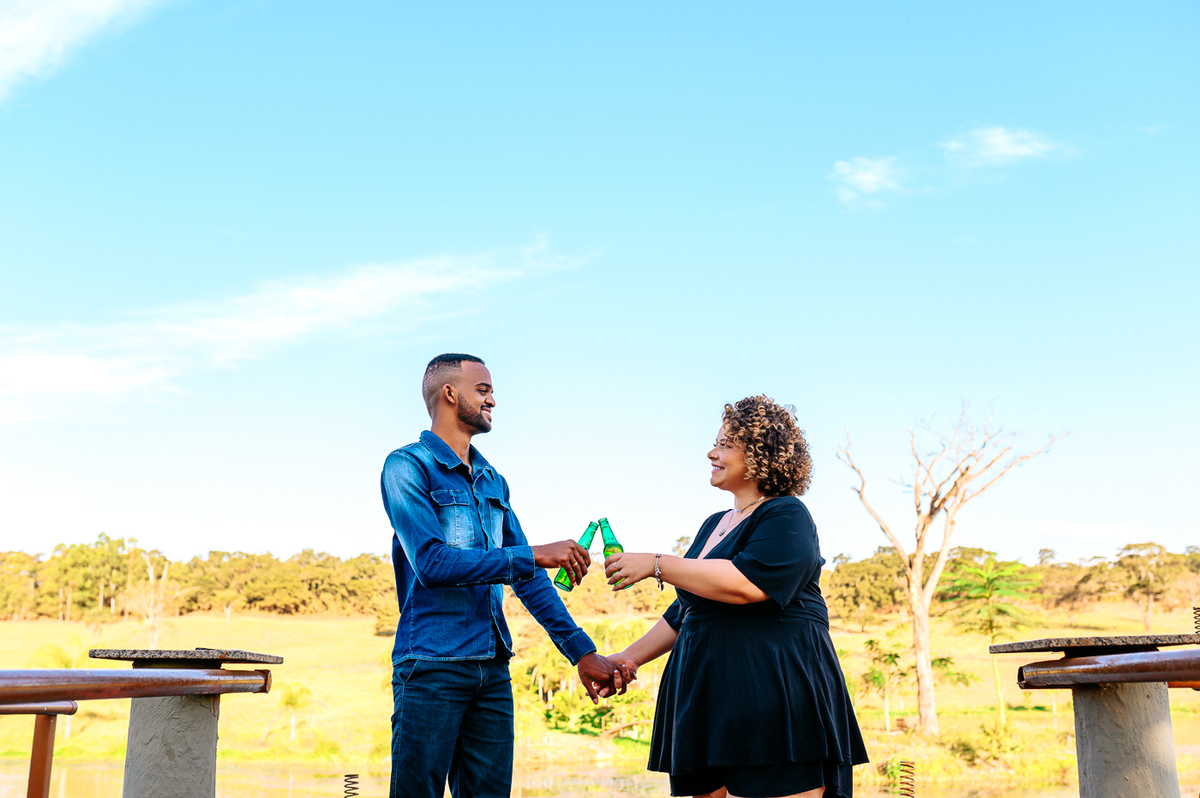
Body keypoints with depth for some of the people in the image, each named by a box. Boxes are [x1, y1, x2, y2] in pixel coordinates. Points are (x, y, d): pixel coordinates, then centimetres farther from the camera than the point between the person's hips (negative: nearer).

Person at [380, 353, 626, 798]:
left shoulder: (492, 481, 16)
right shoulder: (407, 466, -5)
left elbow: (526, 575, 17)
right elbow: (431, 562, -17)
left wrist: (581, 650, 11)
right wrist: (534, 556, -17)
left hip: (493, 669, 7)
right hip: (431, 664, -6)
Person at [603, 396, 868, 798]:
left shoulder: (786, 516, -5)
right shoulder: (714, 525, 23)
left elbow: (747, 583, -22)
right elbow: (684, 611, 29)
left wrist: (655, 565, -18)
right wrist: (630, 657, 21)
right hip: (711, 702, 8)